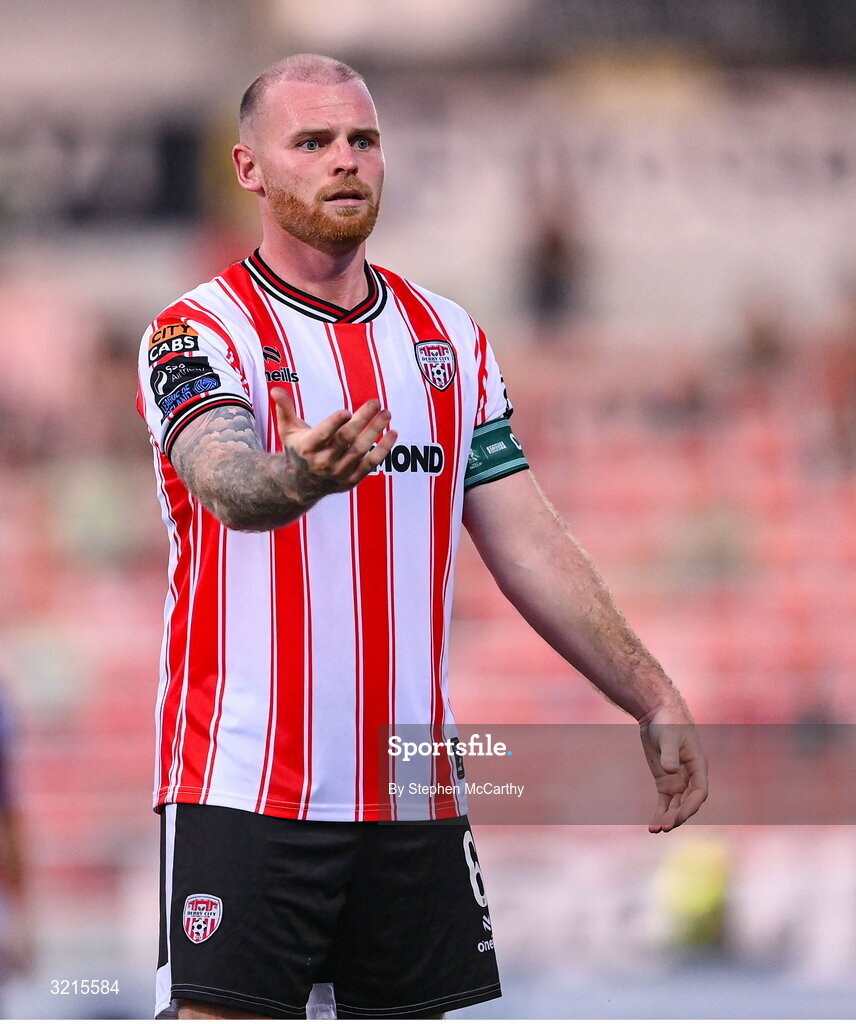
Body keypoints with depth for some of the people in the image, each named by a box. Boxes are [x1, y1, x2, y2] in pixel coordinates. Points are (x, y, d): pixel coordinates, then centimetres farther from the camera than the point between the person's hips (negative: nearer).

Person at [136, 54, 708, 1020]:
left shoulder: (448, 335, 13)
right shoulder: (197, 333, -5)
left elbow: (527, 538, 15)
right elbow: (224, 482, -26)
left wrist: (655, 702, 10)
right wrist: (294, 479, -49)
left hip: (413, 792, 5)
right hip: (244, 787, -5)